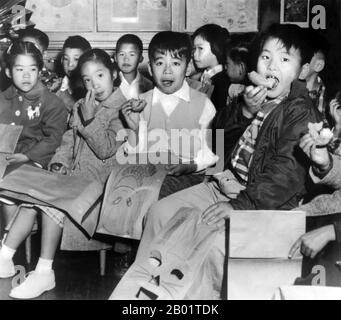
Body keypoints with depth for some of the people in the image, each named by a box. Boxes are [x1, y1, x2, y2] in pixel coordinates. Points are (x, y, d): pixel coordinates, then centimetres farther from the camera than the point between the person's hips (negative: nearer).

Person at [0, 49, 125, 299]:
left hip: (97, 178, -7)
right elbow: (69, 140, 18)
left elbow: (106, 149, -14)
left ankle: (45, 272, -19)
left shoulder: (121, 109, -6)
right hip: (73, 172, 7)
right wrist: (60, 162, 1)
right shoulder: (80, 106, 16)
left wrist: (89, 119, -19)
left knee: (52, 202, -27)